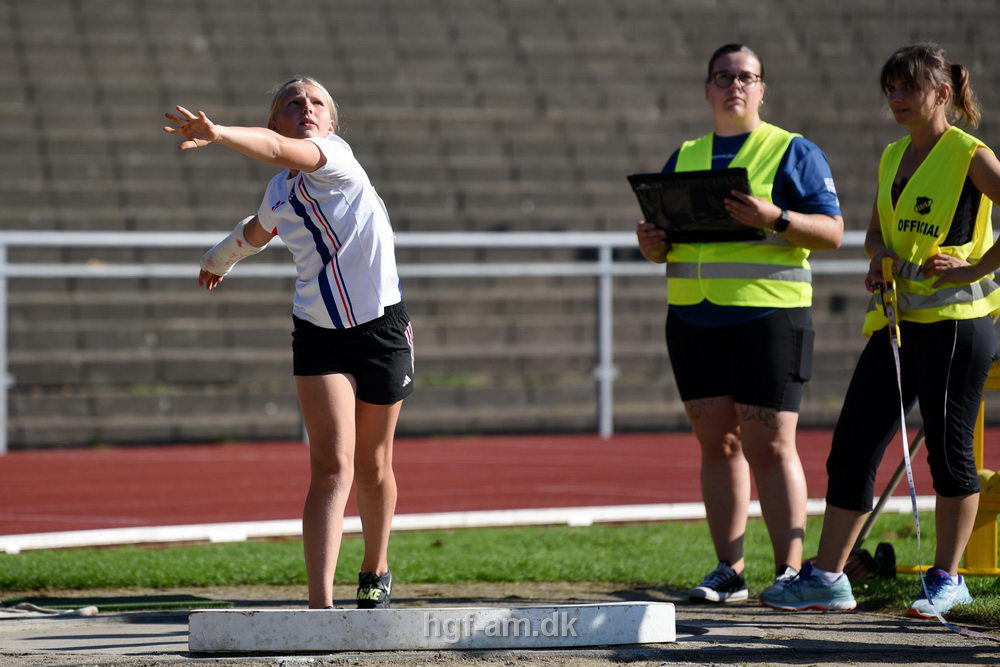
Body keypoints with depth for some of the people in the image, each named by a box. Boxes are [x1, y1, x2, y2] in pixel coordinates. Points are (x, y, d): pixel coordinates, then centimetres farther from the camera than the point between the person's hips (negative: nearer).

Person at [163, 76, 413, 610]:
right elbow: (256, 232, 32)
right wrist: (219, 258, 49)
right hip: (318, 335, 2)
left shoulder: (334, 156, -10)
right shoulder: (278, 192, 7)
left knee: (373, 468, 13)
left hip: (382, 329, -2)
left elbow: (278, 149, -31)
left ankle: (375, 575, 39)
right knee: (332, 466, -15)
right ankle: (321, 601, -24)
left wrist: (216, 134, -47)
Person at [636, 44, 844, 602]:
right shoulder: (684, 157, 18)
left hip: (769, 313, -5)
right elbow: (663, 238, 22)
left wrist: (774, 218, -20)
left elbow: (832, 232, -4)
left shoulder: (794, 152, 3)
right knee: (717, 442, 3)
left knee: (770, 446, -7)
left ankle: (790, 570, -4)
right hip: (694, 319, 5)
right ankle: (730, 570, 6)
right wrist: (653, 245, -2)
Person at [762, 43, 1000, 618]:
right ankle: (828, 577, 6)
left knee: (948, 449, -1)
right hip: (898, 319, 7)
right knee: (853, 443, 3)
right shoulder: (894, 158, 15)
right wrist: (880, 255, 9)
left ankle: (948, 579, 11)